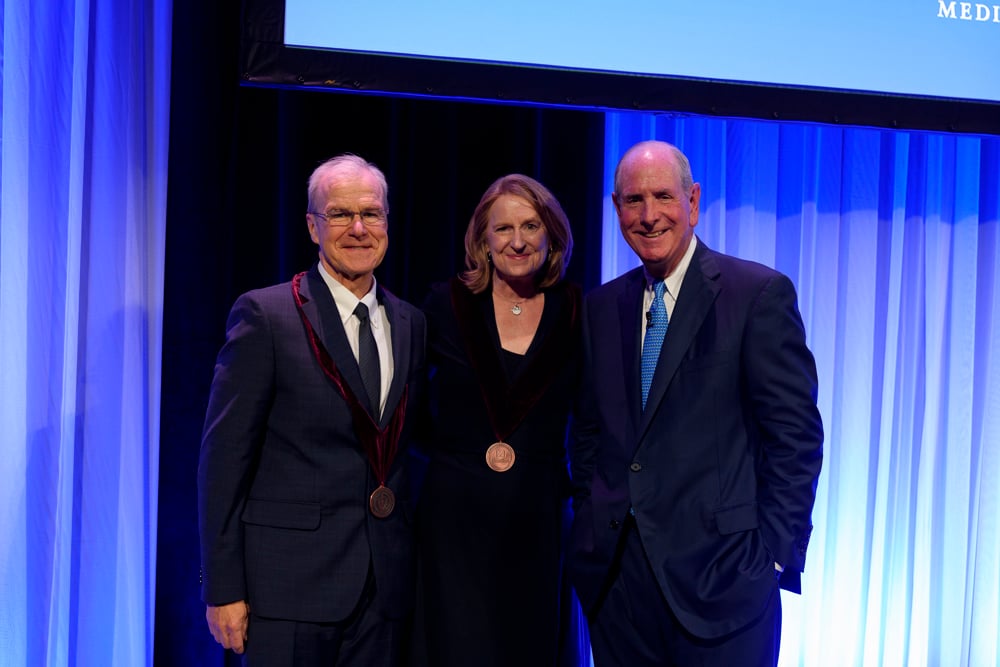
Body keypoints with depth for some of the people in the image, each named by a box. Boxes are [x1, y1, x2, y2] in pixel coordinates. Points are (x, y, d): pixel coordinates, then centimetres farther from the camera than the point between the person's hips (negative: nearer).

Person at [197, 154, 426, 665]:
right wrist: (223, 588, -10)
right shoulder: (265, 315, -6)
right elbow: (224, 455, -8)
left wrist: (406, 560, 11)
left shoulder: (410, 324, 10)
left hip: (387, 585, 5)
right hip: (290, 582, -4)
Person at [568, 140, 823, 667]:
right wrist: (589, 521, 5)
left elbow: (795, 435, -8)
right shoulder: (602, 306, 11)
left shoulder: (760, 294, -6)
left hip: (718, 575, -4)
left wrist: (774, 554, -12)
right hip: (614, 573, 5)